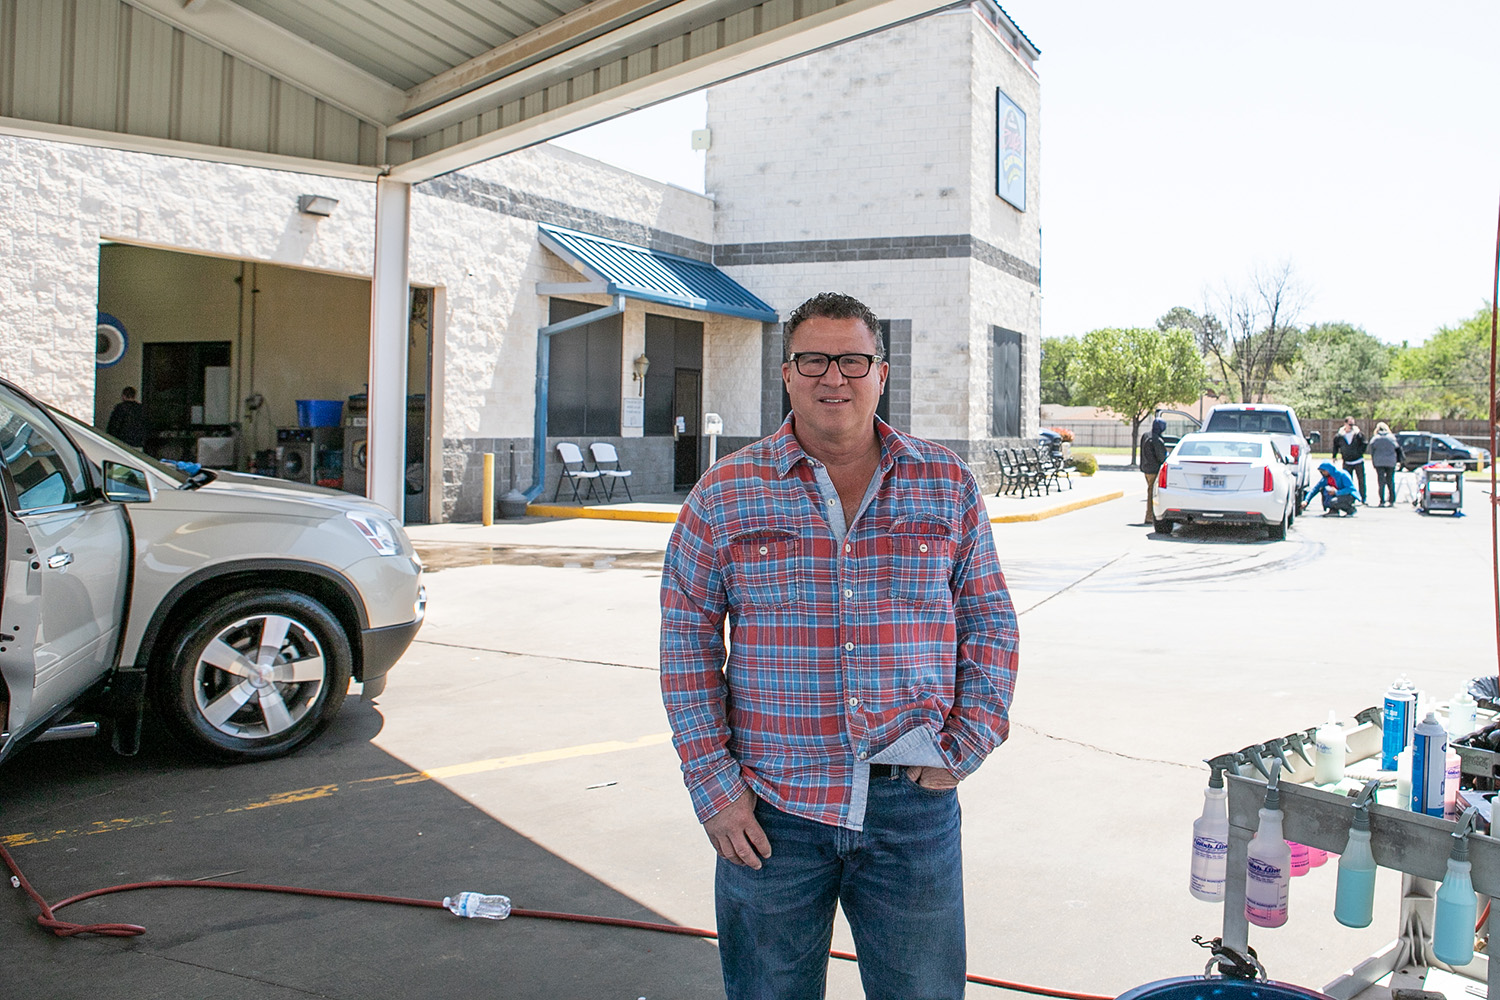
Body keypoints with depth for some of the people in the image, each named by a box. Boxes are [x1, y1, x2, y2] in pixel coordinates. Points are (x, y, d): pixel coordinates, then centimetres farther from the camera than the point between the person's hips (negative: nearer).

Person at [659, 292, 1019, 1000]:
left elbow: (989, 620, 9)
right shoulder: (724, 496, 0)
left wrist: (967, 747, -1)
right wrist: (712, 782, -4)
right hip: (770, 808, 0)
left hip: (914, 804, 1)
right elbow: (688, 642, 2)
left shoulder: (947, 484, 5)